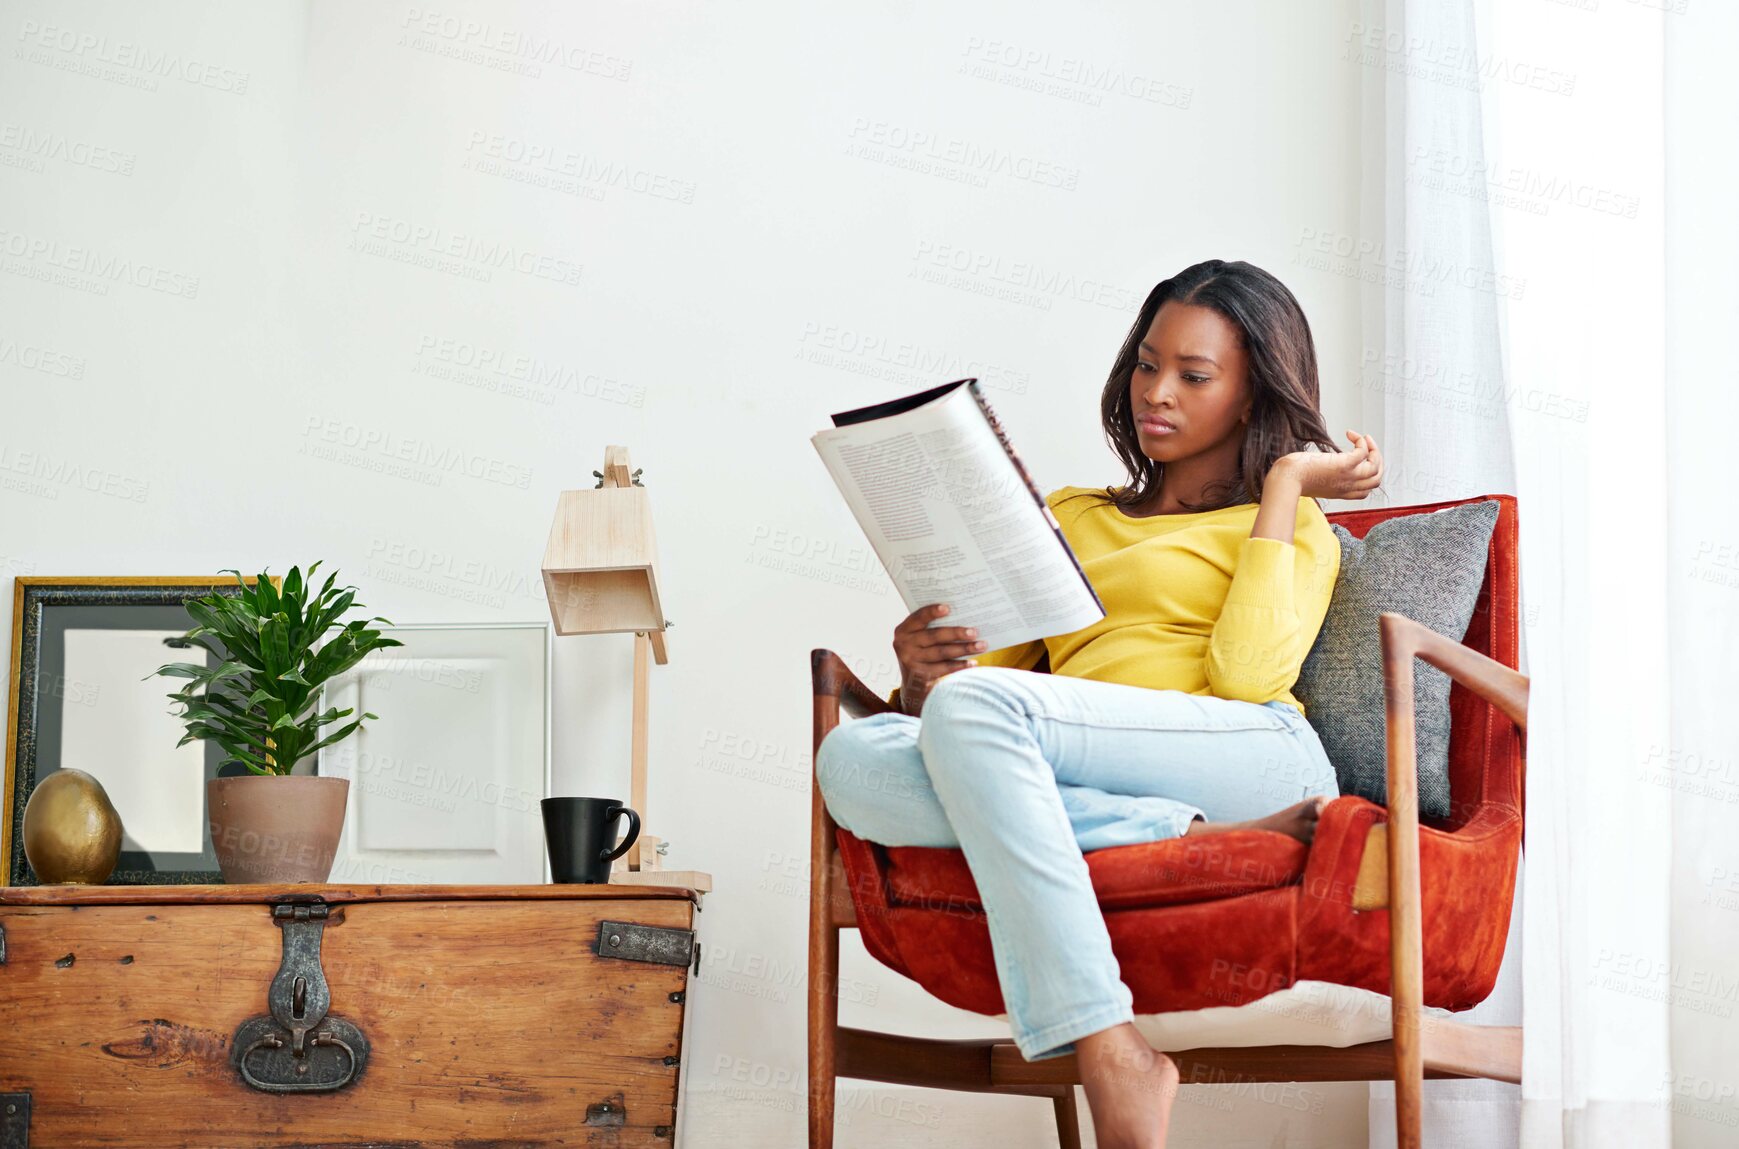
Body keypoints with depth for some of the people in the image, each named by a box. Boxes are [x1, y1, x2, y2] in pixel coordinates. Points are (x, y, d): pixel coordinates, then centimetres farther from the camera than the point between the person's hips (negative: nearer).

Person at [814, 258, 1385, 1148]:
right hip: (1092, 782, 4)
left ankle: (1110, 1058, -39)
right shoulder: (1069, 516, 33)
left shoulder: (1292, 529, 19)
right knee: (851, 759, -26)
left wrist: (1287, 480, 7)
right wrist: (920, 678, -2)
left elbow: (1247, 674, -3)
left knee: (974, 706, -32)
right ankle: (1192, 841, -32)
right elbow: (995, 658, 22)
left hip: (1255, 756, -4)